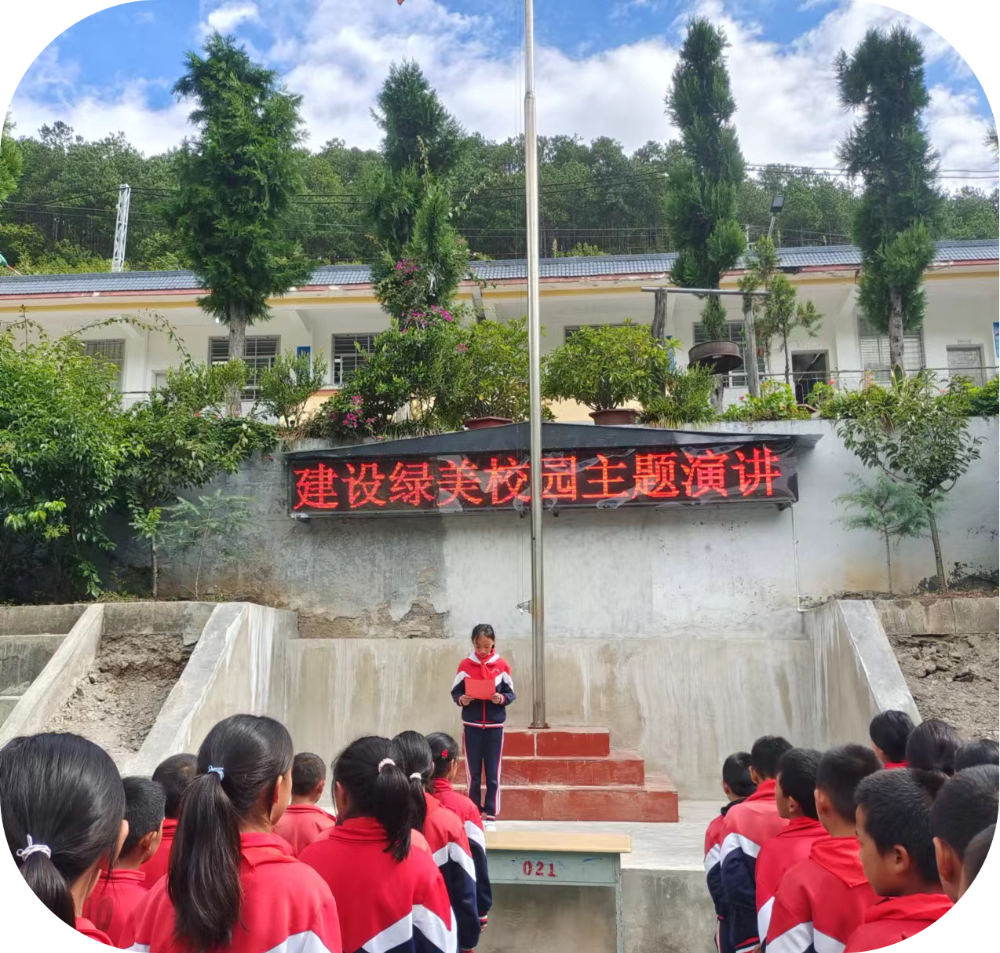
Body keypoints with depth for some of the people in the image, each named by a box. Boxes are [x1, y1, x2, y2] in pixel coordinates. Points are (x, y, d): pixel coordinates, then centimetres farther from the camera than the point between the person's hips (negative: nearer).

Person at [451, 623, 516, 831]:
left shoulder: (501, 665, -1)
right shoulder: (465, 665, -1)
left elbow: (511, 693, 2)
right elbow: (455, 691, 3)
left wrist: (501, 699, -19)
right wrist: (461, 699, -17)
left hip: (495, 726, 0)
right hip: (472, 725, 0)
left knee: (493, 774, 3)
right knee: (474, 774, 7)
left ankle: (491, 816, 11)